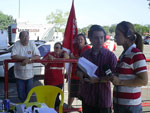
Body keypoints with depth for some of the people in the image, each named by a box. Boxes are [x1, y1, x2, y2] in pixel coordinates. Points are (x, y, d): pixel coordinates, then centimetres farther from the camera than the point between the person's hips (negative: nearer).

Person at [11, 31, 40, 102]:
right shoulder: (17, 44, -9)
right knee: (21, 94, 8)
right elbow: (13, 56, -21)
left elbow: (38, 56, -10)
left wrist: (29, 59, -26)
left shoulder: (32, 44, -5)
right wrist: (25, 58, -24)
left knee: (29, 93, 13)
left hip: (29, 74, 1)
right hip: (19, 74, -1)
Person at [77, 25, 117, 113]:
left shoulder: (110, 55, -6)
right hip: (86, 96, 4)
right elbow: (79, 70, 16)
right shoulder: (85, 54, 7)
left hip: (103, 98, -3)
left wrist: (98, 80, -20)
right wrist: (82, 76, -6)